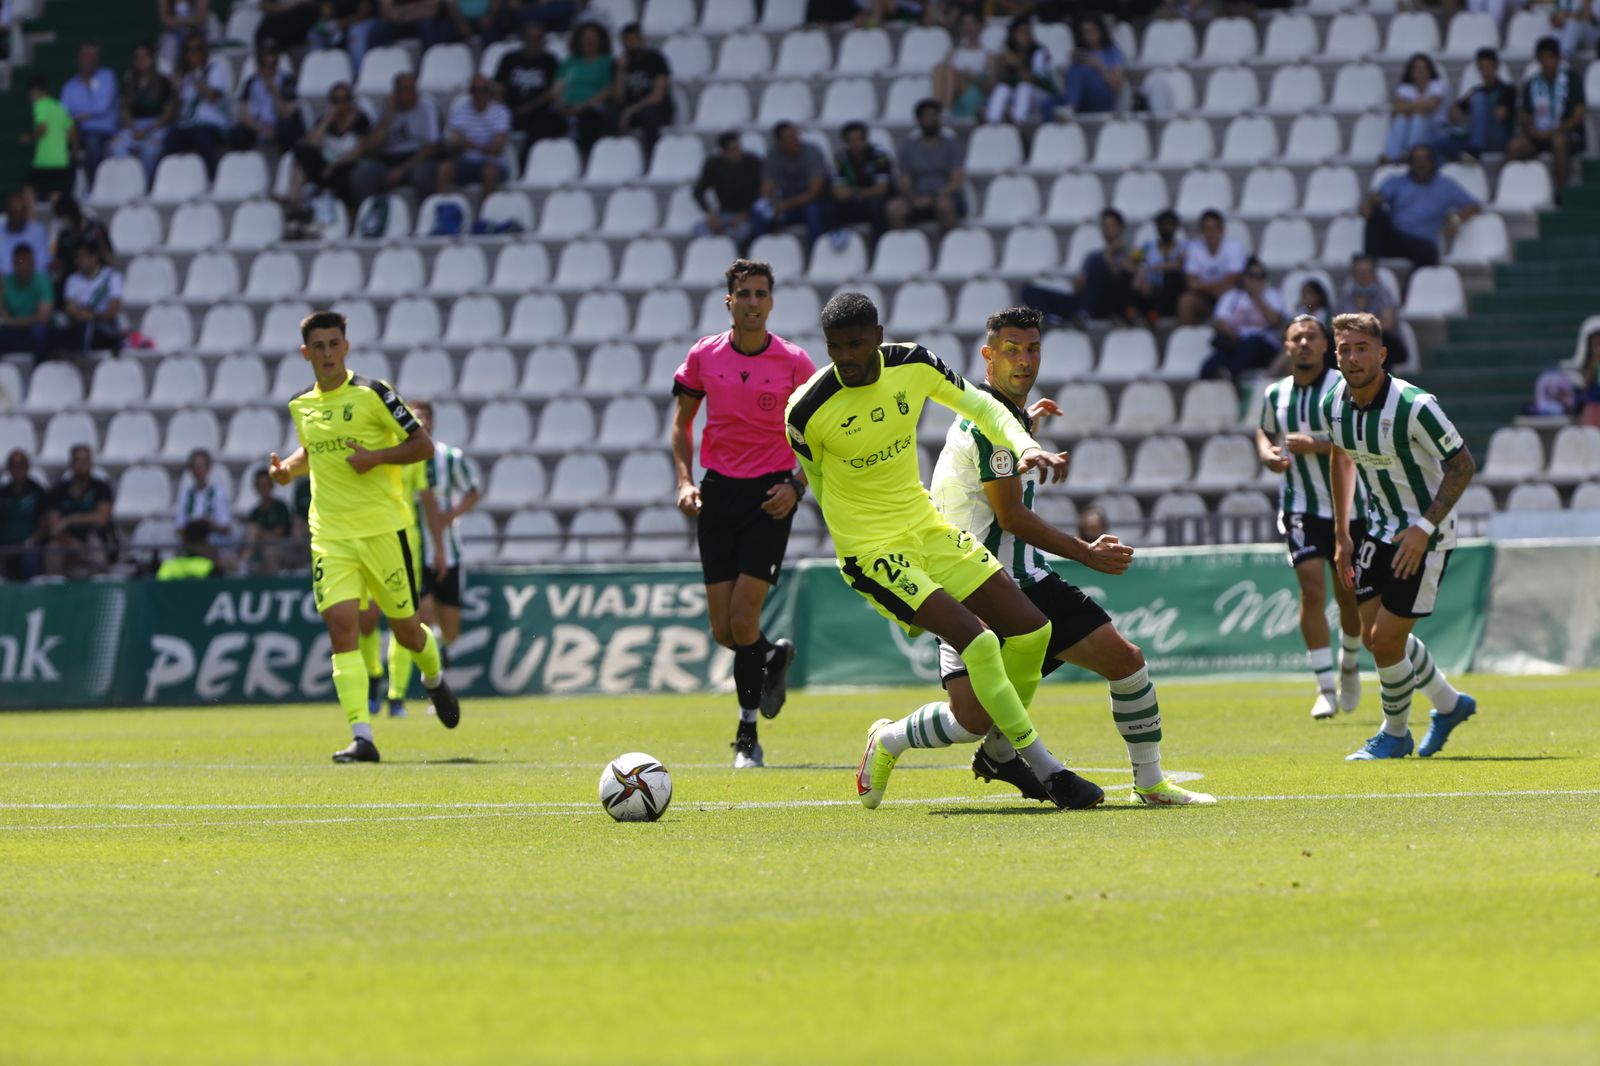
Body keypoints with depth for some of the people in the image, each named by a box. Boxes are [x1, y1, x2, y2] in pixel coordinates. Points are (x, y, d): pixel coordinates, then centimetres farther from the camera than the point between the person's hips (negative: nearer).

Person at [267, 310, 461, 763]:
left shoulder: (371, 395, -6)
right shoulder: (301, 406, 10)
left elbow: (422, 445, -4)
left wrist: (377, 457, -18)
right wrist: (288, 468, 8)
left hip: (382, 527, -3)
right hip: (330, 534, 3)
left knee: (405, 628, 7)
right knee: (341, 624, -14)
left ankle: (434, 679, 44)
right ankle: (361, 737, -18)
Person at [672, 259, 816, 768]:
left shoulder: (794, 362, -4)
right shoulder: (704, 356, 2)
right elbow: (681, 422, 14)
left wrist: (796, 486, -10)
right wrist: (685, 481, 0)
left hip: (769, 497, -3)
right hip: (717, 492, 3)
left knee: (743, 619, -11)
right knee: (723, 629, 1)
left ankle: (747, 735, 1)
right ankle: (775, 655, 36)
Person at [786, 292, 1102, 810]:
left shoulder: (913, 365, -7)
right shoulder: (807, 411, -18)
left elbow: (979, 405, 8)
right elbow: (818, 479, 0)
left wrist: (1025, 446, -10)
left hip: (927, 526, 7)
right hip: (870, 549, -6)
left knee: (1030, 630, 3)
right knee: (977, 641, -20)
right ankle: (1046, 770, -10)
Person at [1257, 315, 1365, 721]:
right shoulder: (1275, 394, 4)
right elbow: (1264, 430, 23)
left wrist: (1317, 445, -24)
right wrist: (1267, 452, 2)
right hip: (1301, 507, 2)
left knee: (1349, 595, 7)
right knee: (1312, 589, -14)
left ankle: (1349, 665, 37)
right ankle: (1326, 688, -11)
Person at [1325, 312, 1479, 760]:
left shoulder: (1414, 406, -27)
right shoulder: (1333, 404, -7)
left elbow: (1462, 465, -18)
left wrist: (1425, 527, -24)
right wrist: (1342, 535, 11)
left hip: (1425, 536, -7)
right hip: (1380, 529, 7)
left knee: (1386, 640, -8)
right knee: (1373, 636, 11)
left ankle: (1395, 733, 18)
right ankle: (1449, 703, 35)